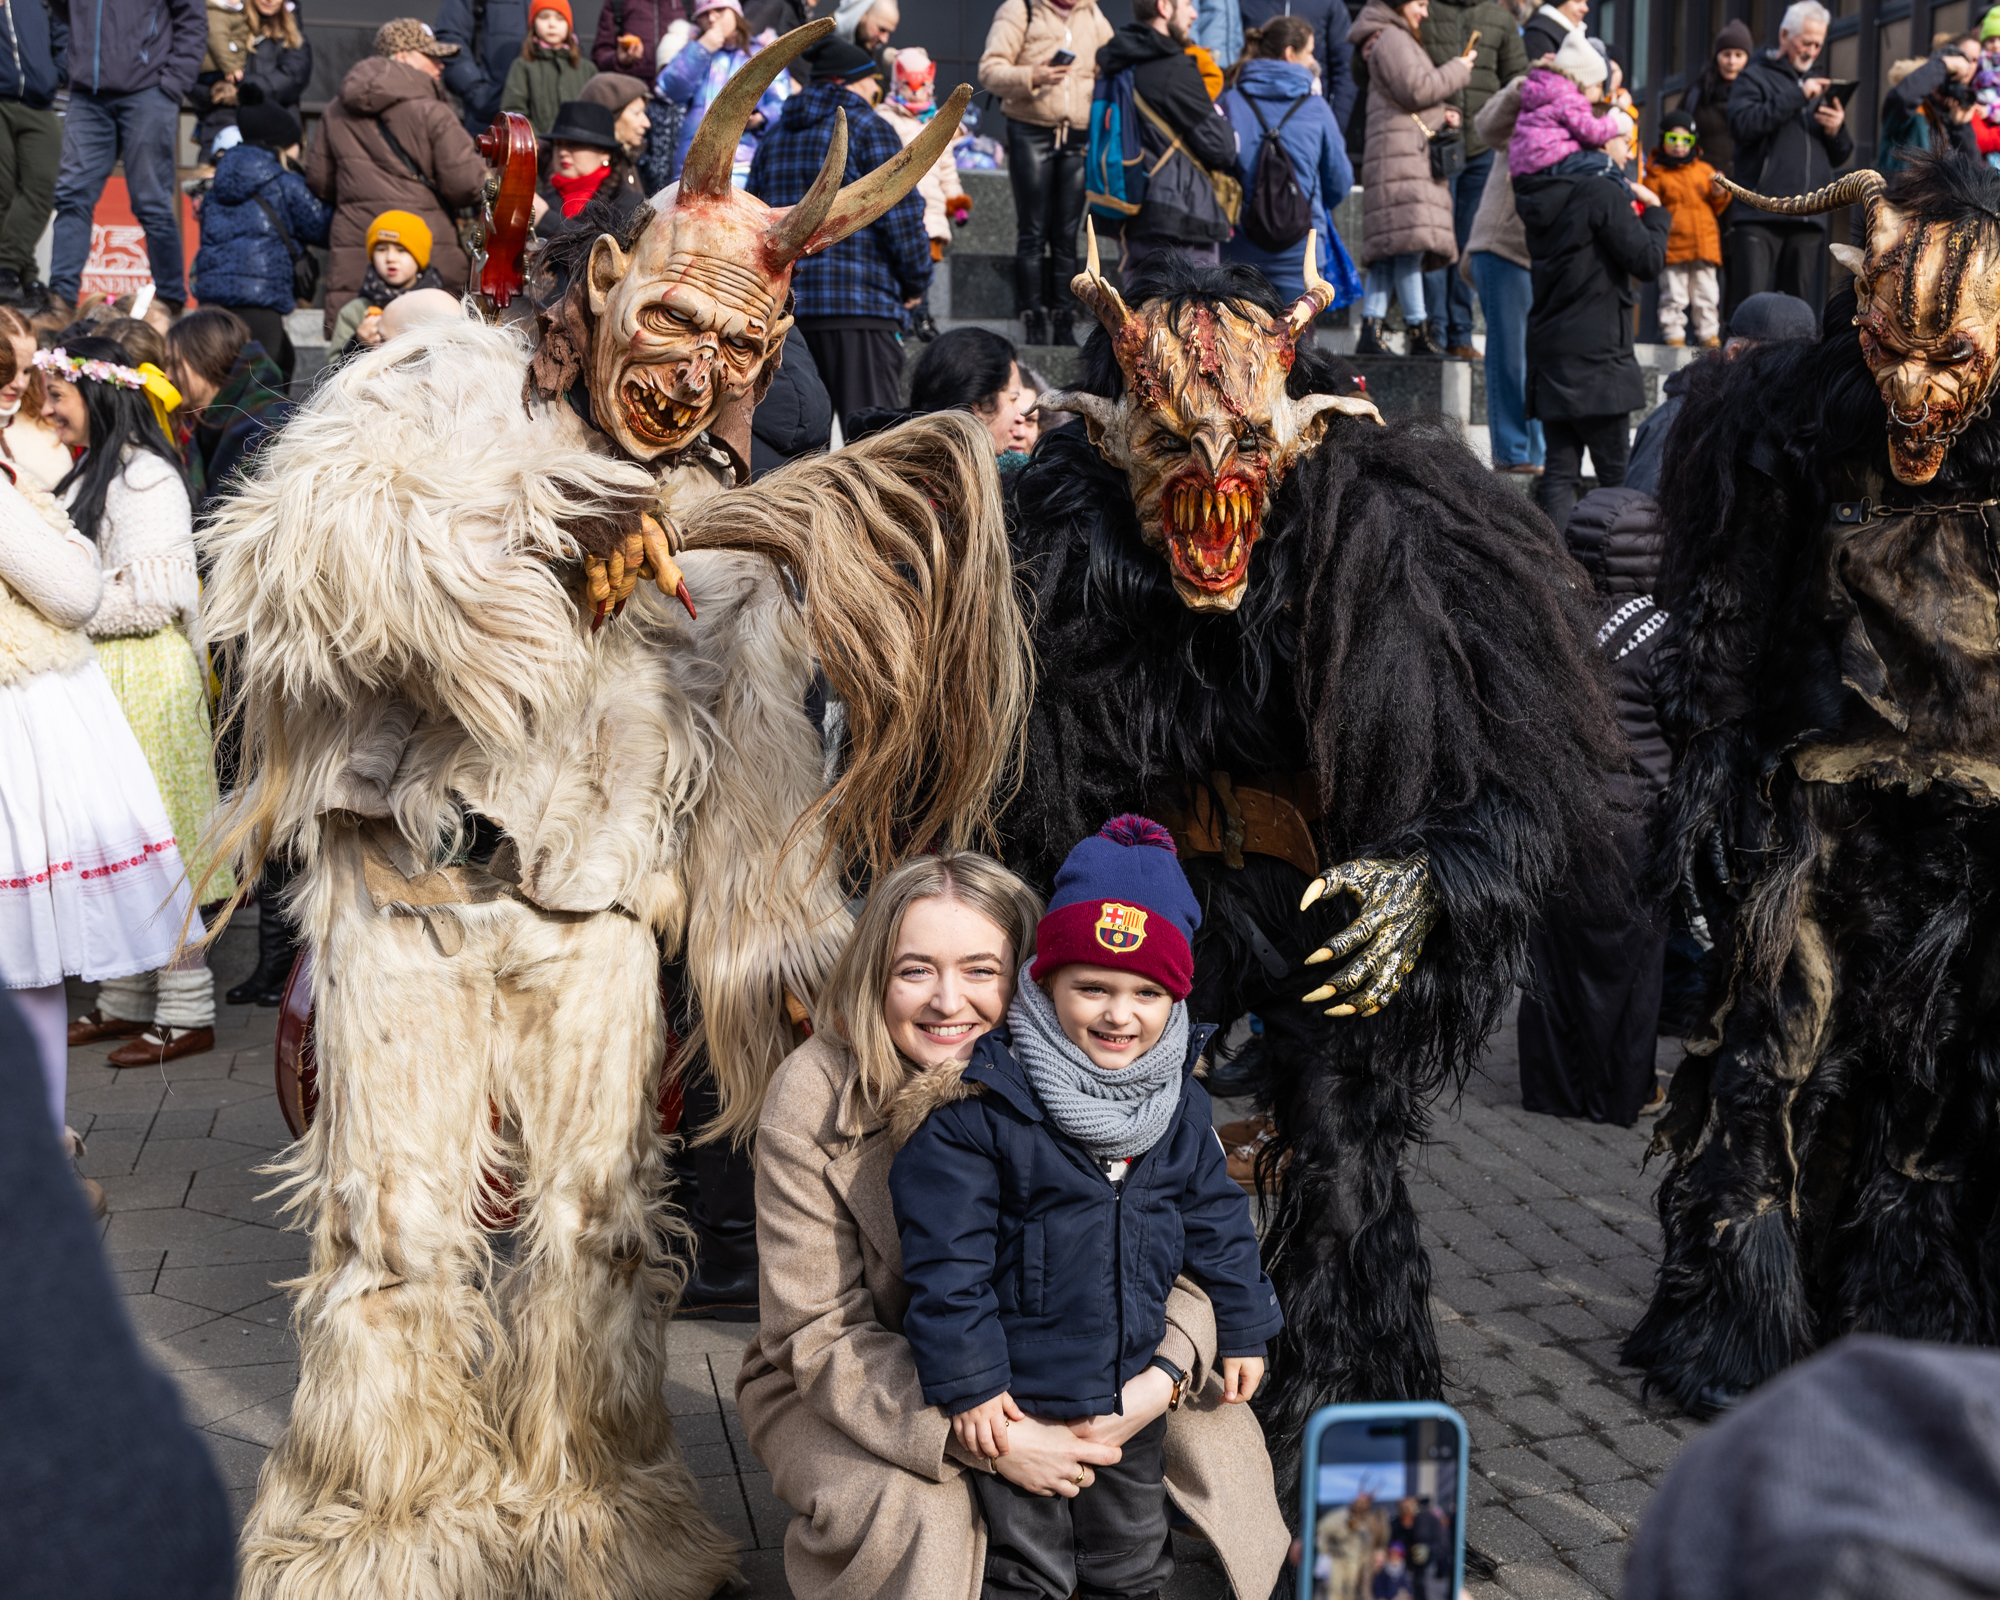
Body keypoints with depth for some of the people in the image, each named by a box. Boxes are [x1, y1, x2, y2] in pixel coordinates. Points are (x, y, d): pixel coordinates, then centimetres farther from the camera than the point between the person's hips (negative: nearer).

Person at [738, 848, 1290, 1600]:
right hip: (848, 1390, -3)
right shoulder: (813, 1100, -23)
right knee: (919, 1513, -32)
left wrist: (1159, 1380, -31)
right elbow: (823, 1336, -22)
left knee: (1214, 1432, -13)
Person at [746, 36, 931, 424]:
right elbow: (902, 214, -8)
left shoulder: (773, 138, 19)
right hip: (860, 305, -7)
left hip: (783, 307, 7)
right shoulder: (868, 129, -1)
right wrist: (916, 284, 5)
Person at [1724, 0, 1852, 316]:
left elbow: (1840, 157, 23)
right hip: (1760, 215, -5)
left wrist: (1837, 131, 1)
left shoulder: (1819, 87, 24)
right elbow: (1744, 123, -14)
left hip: (1808, 218, 5)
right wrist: (1798, 96, -13)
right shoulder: (1756, 77, 7)